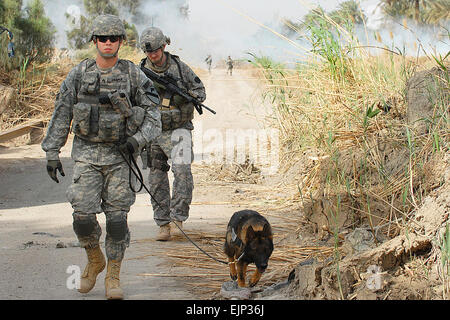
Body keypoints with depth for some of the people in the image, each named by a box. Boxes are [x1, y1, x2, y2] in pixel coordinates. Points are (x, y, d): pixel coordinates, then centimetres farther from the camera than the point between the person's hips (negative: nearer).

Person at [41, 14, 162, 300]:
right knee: (83, 216, -8)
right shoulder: (79, 74, 0)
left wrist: (137, 140, -16)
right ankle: (95, 260, 20)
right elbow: (61, 116, 4)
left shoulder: (133, 75, -2)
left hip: (119, 155, 0)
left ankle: (113, 277, 12)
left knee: (117, 217, -2)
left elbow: (153, 115, 0)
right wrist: (52, 154, 2)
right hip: (87, 155, 0)